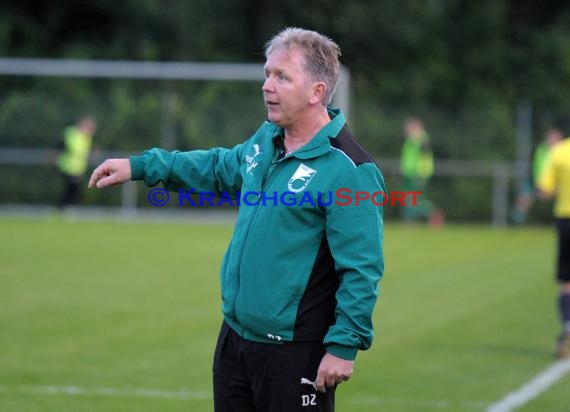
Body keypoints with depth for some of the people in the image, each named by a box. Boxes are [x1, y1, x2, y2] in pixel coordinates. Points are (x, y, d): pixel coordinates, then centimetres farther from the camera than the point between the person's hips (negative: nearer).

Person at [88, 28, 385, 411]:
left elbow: (362, 268, -21)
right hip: (235, 337, 8)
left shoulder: (349, 170, -19)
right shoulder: (267, 139, 8)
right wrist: (141, 166, 26)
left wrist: (345, 345, -23)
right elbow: (221, 168, 29)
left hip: (296, 354, -8)